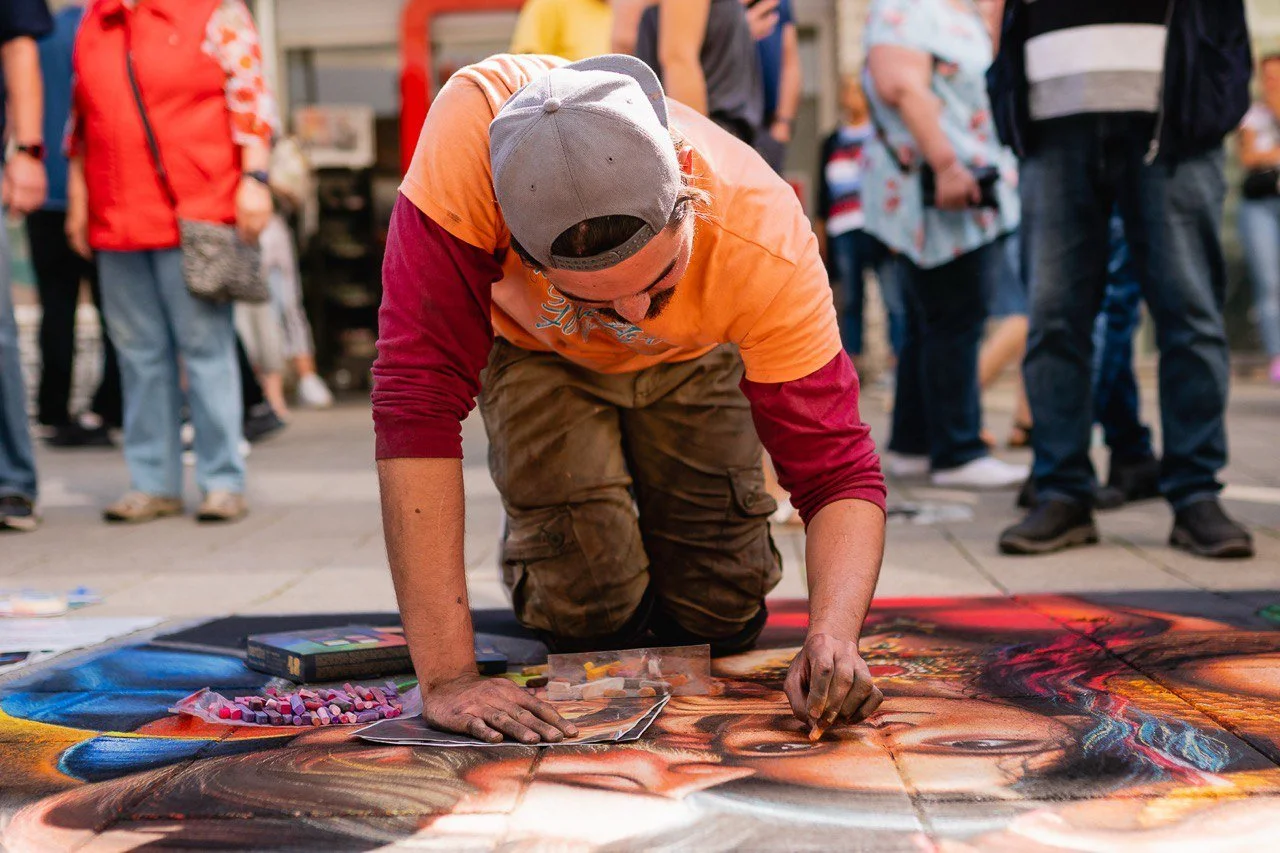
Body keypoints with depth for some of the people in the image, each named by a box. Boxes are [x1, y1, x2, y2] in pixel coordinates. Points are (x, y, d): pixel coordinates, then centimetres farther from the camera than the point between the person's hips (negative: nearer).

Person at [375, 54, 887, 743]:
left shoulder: (765, 238, -39)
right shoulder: (470, 135, -44)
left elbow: (840, 475, -31)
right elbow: (419, 399, -44)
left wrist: (833, 636, -51)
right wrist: (447, 676, -46)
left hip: (689, 358, 1)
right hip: (534, 348, -1)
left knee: (724, 609, -6)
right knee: (587, 605, -18)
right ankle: (530, 539, 18)